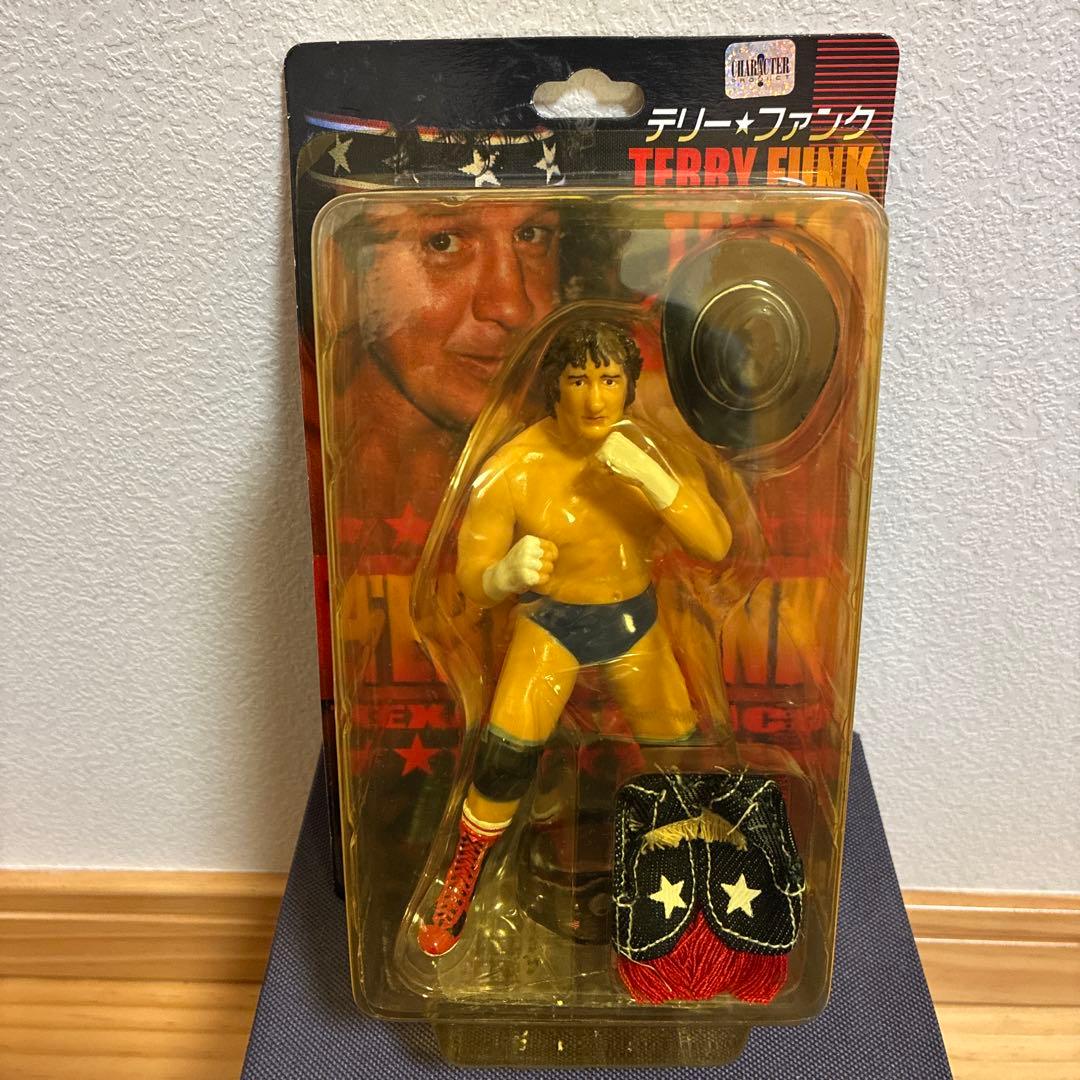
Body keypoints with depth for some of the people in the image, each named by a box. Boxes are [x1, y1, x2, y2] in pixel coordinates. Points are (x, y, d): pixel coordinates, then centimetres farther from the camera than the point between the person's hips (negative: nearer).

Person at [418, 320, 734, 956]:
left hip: (635, 620, 2)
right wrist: (507, 574, -41)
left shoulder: (655, 450, -15)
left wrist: (651, 476, -37)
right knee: (507, 755, -17)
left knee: (679, 753, 8)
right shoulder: (513, 469, -21)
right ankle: (463, 880, 9)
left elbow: (716, 545, -22)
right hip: (550, 623, -2)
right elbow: (471, 580, -16)